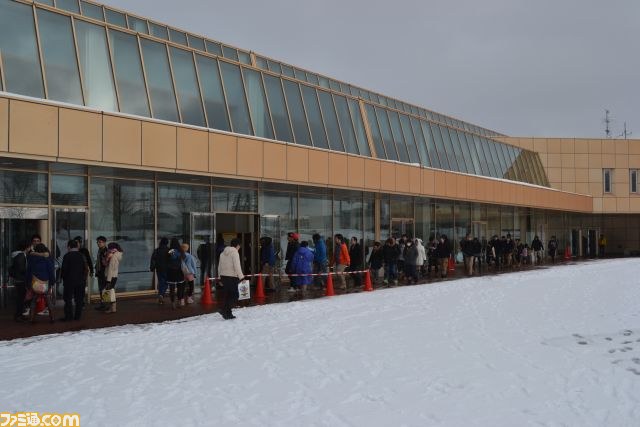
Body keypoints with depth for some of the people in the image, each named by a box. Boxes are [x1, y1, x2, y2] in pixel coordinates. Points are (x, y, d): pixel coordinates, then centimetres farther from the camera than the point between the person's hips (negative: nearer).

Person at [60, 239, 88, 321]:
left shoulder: (67, 256, -8)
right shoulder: (82, 256, 3)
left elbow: (64, 268, -9)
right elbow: (86, 269, 5)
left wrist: (62, 277, 7)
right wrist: (84, 278, 13)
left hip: (69, 281, -4)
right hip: (81, 281, 4)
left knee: (68, 299, 4)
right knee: (79, 299, 8)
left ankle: (69, 316, 1)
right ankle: (77, 316, 10)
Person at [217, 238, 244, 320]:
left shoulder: (223, 253, 16)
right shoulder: (235, 252, -10)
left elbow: (219, 266, 19)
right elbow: (237, 266, -17)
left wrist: (220, 278, 23)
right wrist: (241, 276, -15)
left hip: (223, 276, 8)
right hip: (232, 277, -8)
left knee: (227, 295, 13)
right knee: (235, 296, -2)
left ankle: (228, 314, 15)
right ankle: (224, 310, -15)